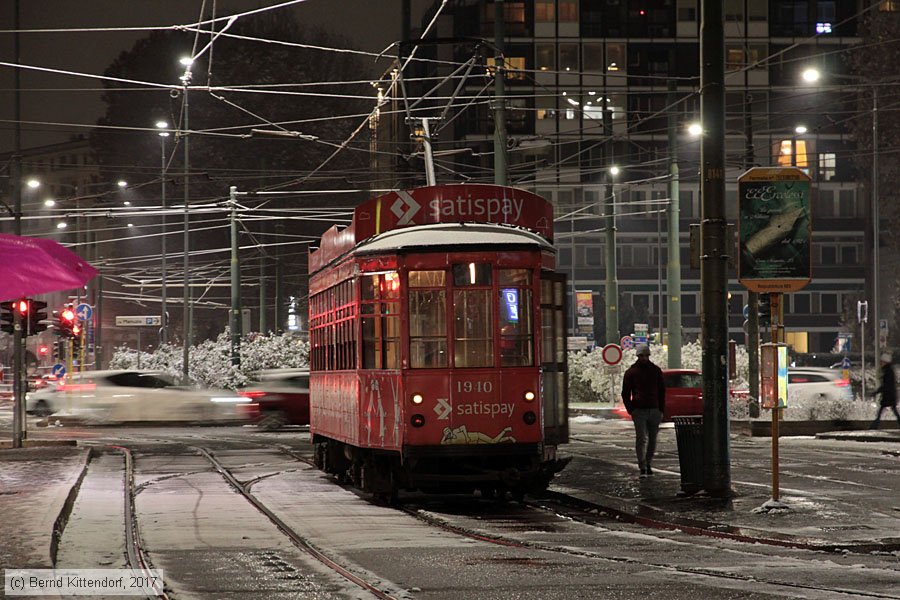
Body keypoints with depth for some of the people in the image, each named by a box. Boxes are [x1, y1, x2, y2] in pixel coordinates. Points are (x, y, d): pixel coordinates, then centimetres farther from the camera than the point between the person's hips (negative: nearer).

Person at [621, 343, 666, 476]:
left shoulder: (656, 370, 10)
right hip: (639, 410, -3)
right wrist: (630, 410, -4)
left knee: (652, 439, 8)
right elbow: (625, 393, 6)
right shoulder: (631, 372, 3)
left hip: (654, 410, 3)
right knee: (641, 439, -10)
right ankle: (642, 468, -12)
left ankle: (647, 464, 21)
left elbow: (662, 390, 15)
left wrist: (661, 410, 7)